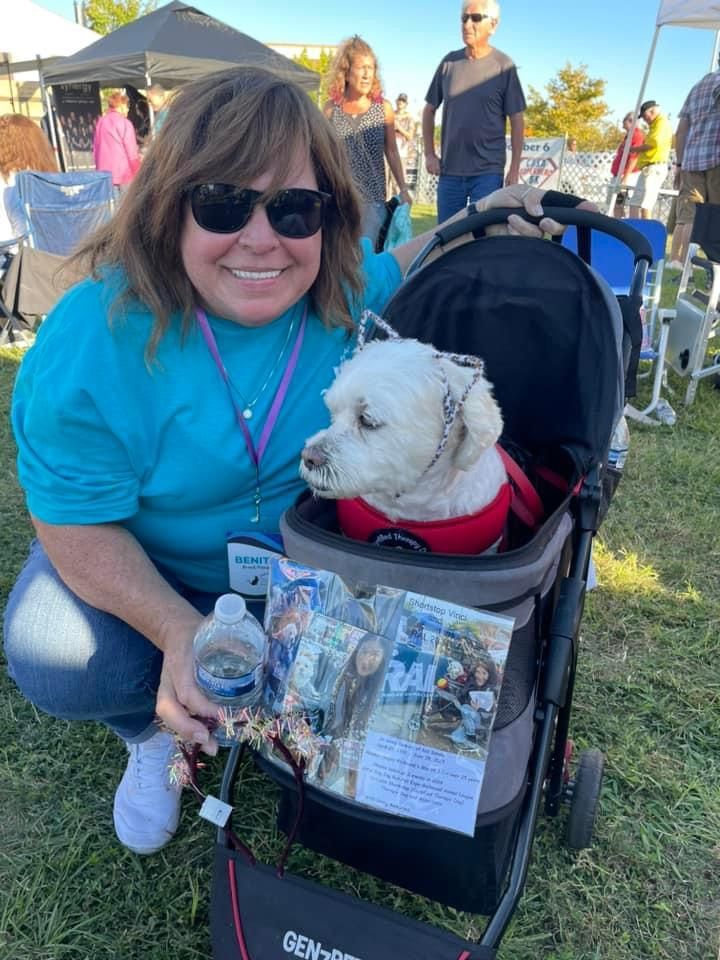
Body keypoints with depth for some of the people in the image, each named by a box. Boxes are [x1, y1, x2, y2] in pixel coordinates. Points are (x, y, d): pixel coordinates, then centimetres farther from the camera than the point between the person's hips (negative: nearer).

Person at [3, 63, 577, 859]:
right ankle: (153, 731, 12)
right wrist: (178, 631, -38)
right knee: (65, 666, -26)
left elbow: (391, 273, 9)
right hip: (136, 569, -2)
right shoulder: (91, 345, -29)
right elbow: (79, 525, -24)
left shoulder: (339, 288, -16)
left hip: (296, 556, 3)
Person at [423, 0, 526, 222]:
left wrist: (514, 169, -7)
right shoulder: (449, 62, 6)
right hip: (449, 170, 4)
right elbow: (429, 110, 14)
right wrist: (429, 154, 6)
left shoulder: (504, 66, -2)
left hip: (488, 172, -3)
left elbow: (517, 121, -1)